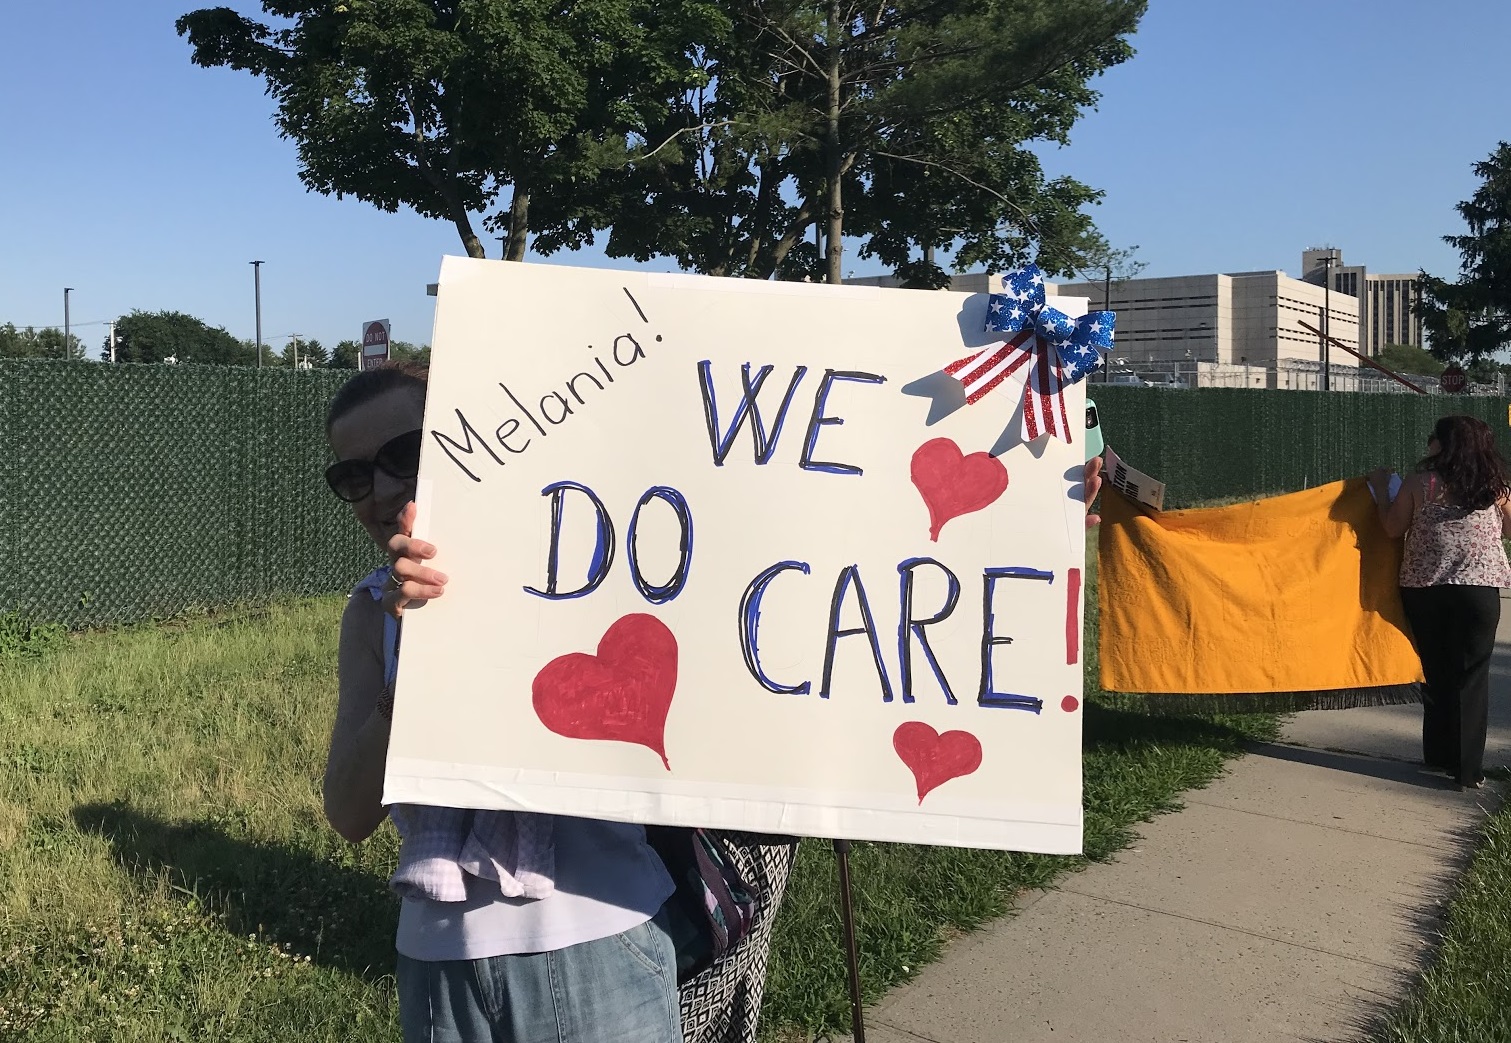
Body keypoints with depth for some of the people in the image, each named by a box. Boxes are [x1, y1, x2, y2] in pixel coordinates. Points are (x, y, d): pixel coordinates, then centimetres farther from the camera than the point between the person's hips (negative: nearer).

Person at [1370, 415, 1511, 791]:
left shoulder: (1419, 482, -3)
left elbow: (1393, 529, 3)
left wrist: (1381, 489, 15)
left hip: (1424, 589, 0)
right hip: (1478, 589, 0)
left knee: (1436, 672, 13)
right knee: (1471, 676, 4)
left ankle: (1438, 755, 22)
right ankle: (1468, 769, 4)